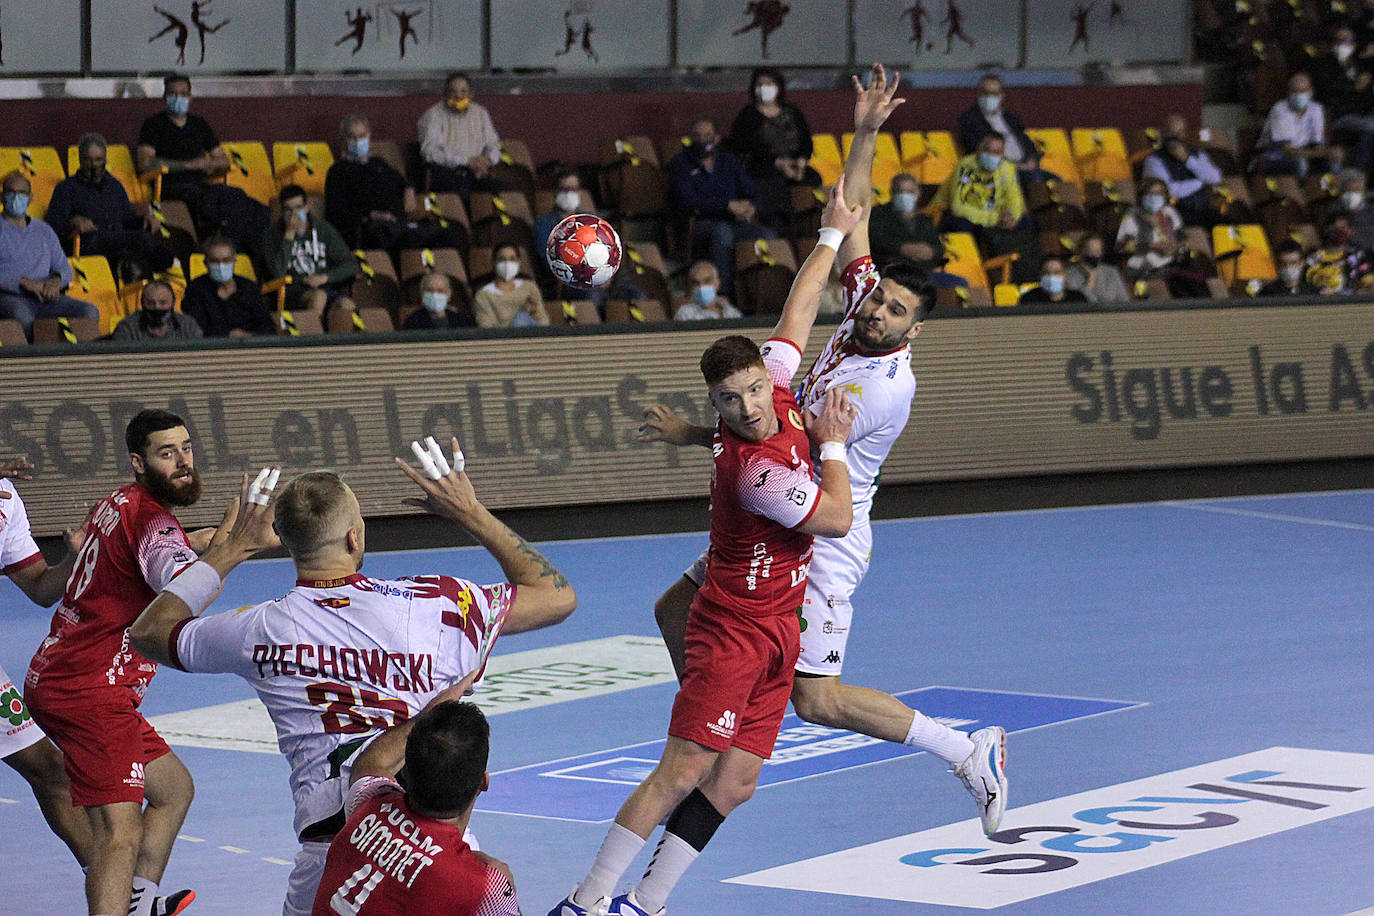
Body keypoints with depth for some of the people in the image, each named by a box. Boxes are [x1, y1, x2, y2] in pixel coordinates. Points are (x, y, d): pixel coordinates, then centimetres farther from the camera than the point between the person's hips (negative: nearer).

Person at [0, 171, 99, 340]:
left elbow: (65, 269, 21)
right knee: (21, 313, -42)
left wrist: (56, 279, -4)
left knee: (90, 312, -21)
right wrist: (24, 282, -17)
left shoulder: (44, 230, 25)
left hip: (44, 297, 5)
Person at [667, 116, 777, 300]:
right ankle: (723, 291, -41)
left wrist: (751, 208, -9)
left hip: (733, 223, 4)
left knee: (769, 235, -26)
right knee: (722, 230, -40)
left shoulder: (729, 161, 23)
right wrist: (729, 206, -13)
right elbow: (688, 202, -7)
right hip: (698, 224, -4)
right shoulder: (680, 164, 9)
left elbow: (755, 196, 18)